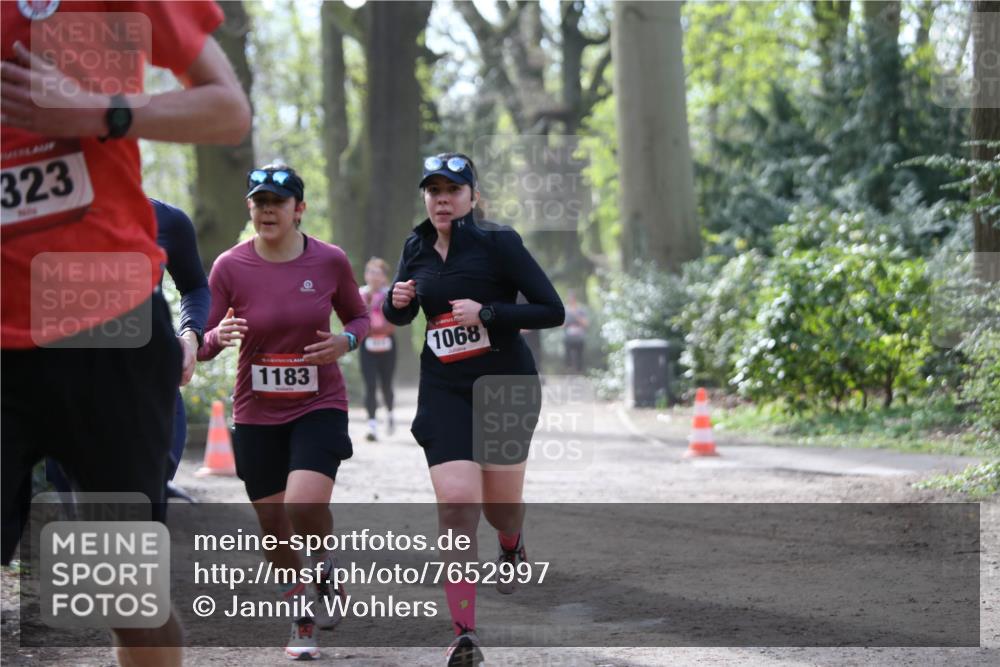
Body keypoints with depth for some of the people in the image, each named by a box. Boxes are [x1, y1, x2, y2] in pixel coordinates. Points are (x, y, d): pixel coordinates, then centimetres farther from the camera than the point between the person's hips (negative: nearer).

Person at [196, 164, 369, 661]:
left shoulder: (330, 261, -6)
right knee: (273, 526, 5)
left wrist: (345, 341, -11)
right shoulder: (229, 267, -7)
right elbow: (202, 347, -2)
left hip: (319, 404, -1)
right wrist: (219, 336, -25)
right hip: (256, 414, 1)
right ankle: (301, 619, 29)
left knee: (305, 505, -22)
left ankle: (327, 573, 11)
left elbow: (358, 316, 11)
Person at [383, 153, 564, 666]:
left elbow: (552, 311, -12)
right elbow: (398, 315, 20)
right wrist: (398, 301, -4)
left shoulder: (498, 242, -9)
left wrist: (487, 313, -23)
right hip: (444, 389, 2)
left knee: (500, 504, 9)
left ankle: (510, 545, 50)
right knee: (455, 504, -14)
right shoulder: (417, 248, 5)